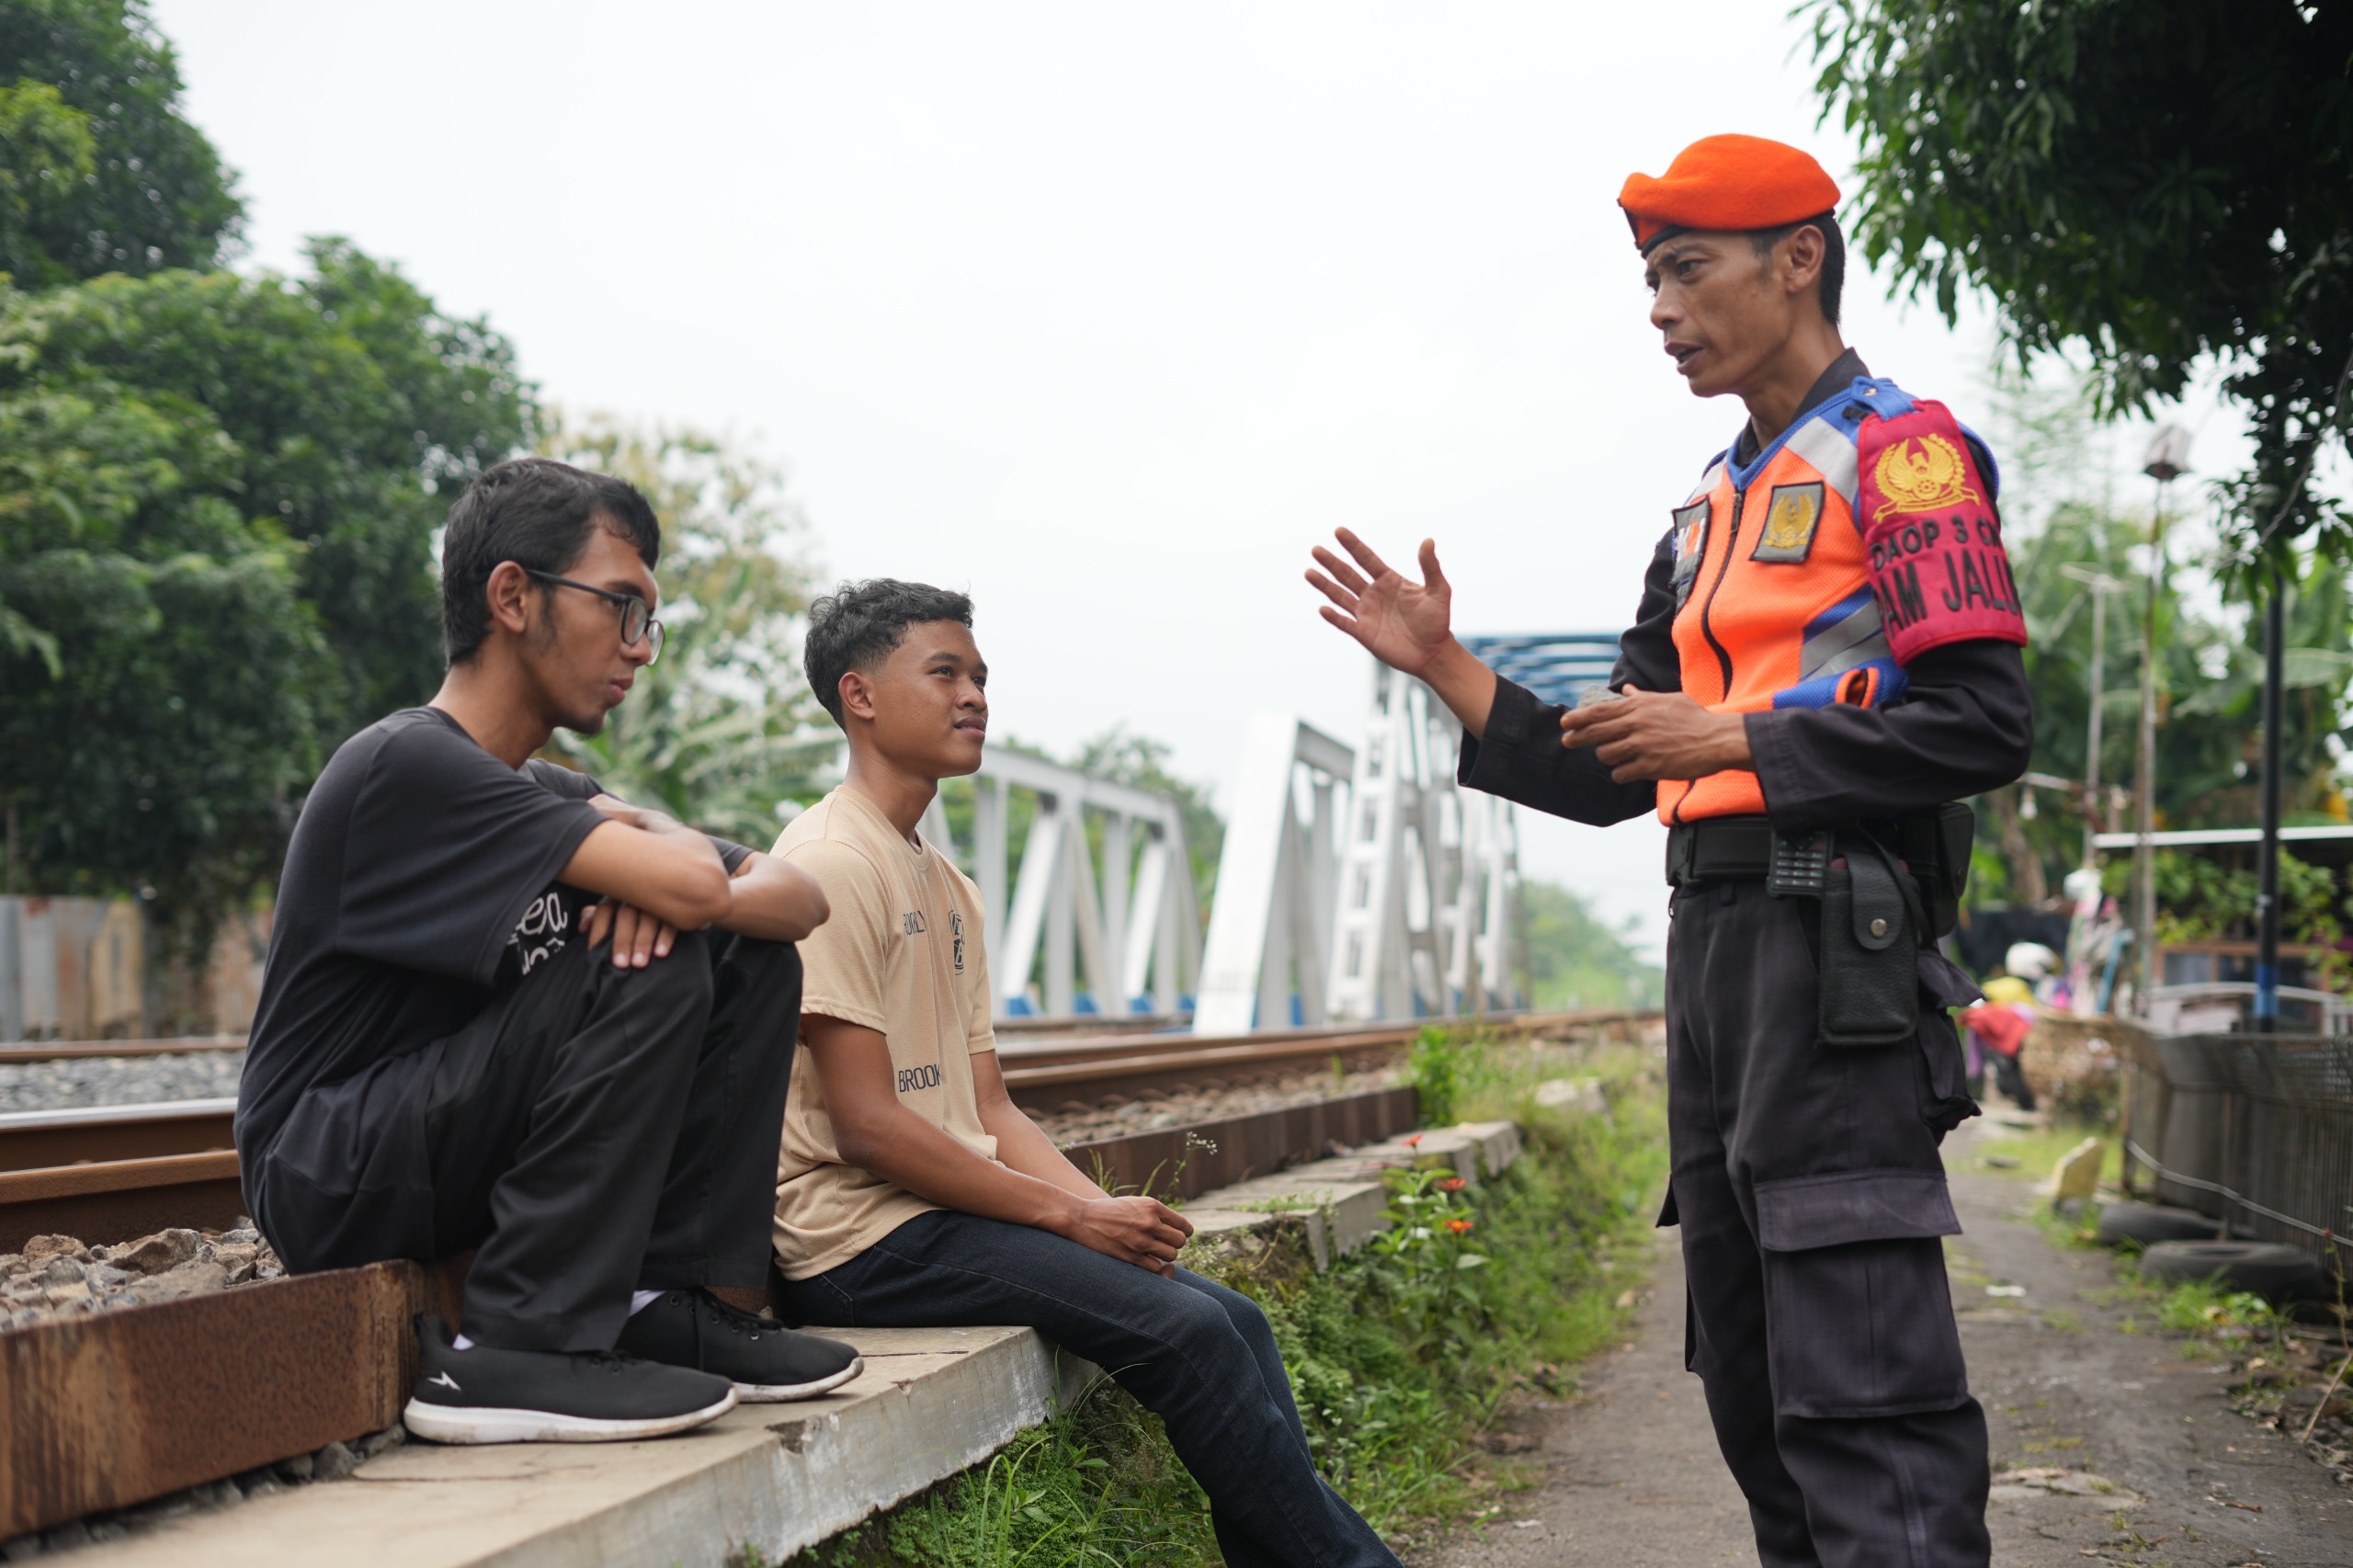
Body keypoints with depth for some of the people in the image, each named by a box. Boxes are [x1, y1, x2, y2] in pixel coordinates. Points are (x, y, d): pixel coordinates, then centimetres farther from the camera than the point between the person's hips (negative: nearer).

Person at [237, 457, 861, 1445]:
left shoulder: (532, 787, 12)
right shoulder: (412, 763, -18)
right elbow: (692, 883, -30)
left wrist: (654, 881, -19)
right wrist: (662, 879, -5)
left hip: (452, 1141, 9)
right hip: (326, 1176, -9)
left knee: (753, 959, 1)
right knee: (653, 970, -26)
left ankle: (680, 1301, -2)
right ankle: (519, 1347, -23)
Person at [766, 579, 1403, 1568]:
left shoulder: (948, 889, 18)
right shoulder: (830, 864, -11)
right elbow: (866, 1125, -17)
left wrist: (1106, 1210, -3)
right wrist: (1073, 1216, -14)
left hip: (949, 1208, 9)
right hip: (861, 1238, -9)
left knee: (1233, 1320, -2)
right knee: (1185, 1328, -17)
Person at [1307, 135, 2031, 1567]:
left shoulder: (1899, 452, -3)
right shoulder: (1714, 505, 22)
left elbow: (1984, 725, -14)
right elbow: (1612, 777, 22)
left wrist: (1732, 737, -14)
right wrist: (1448, 669, 13)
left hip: (1833, 932, -9)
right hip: (1712, 932, 9)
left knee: (1861, 1389, -12)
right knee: (1749, 1375, 12)